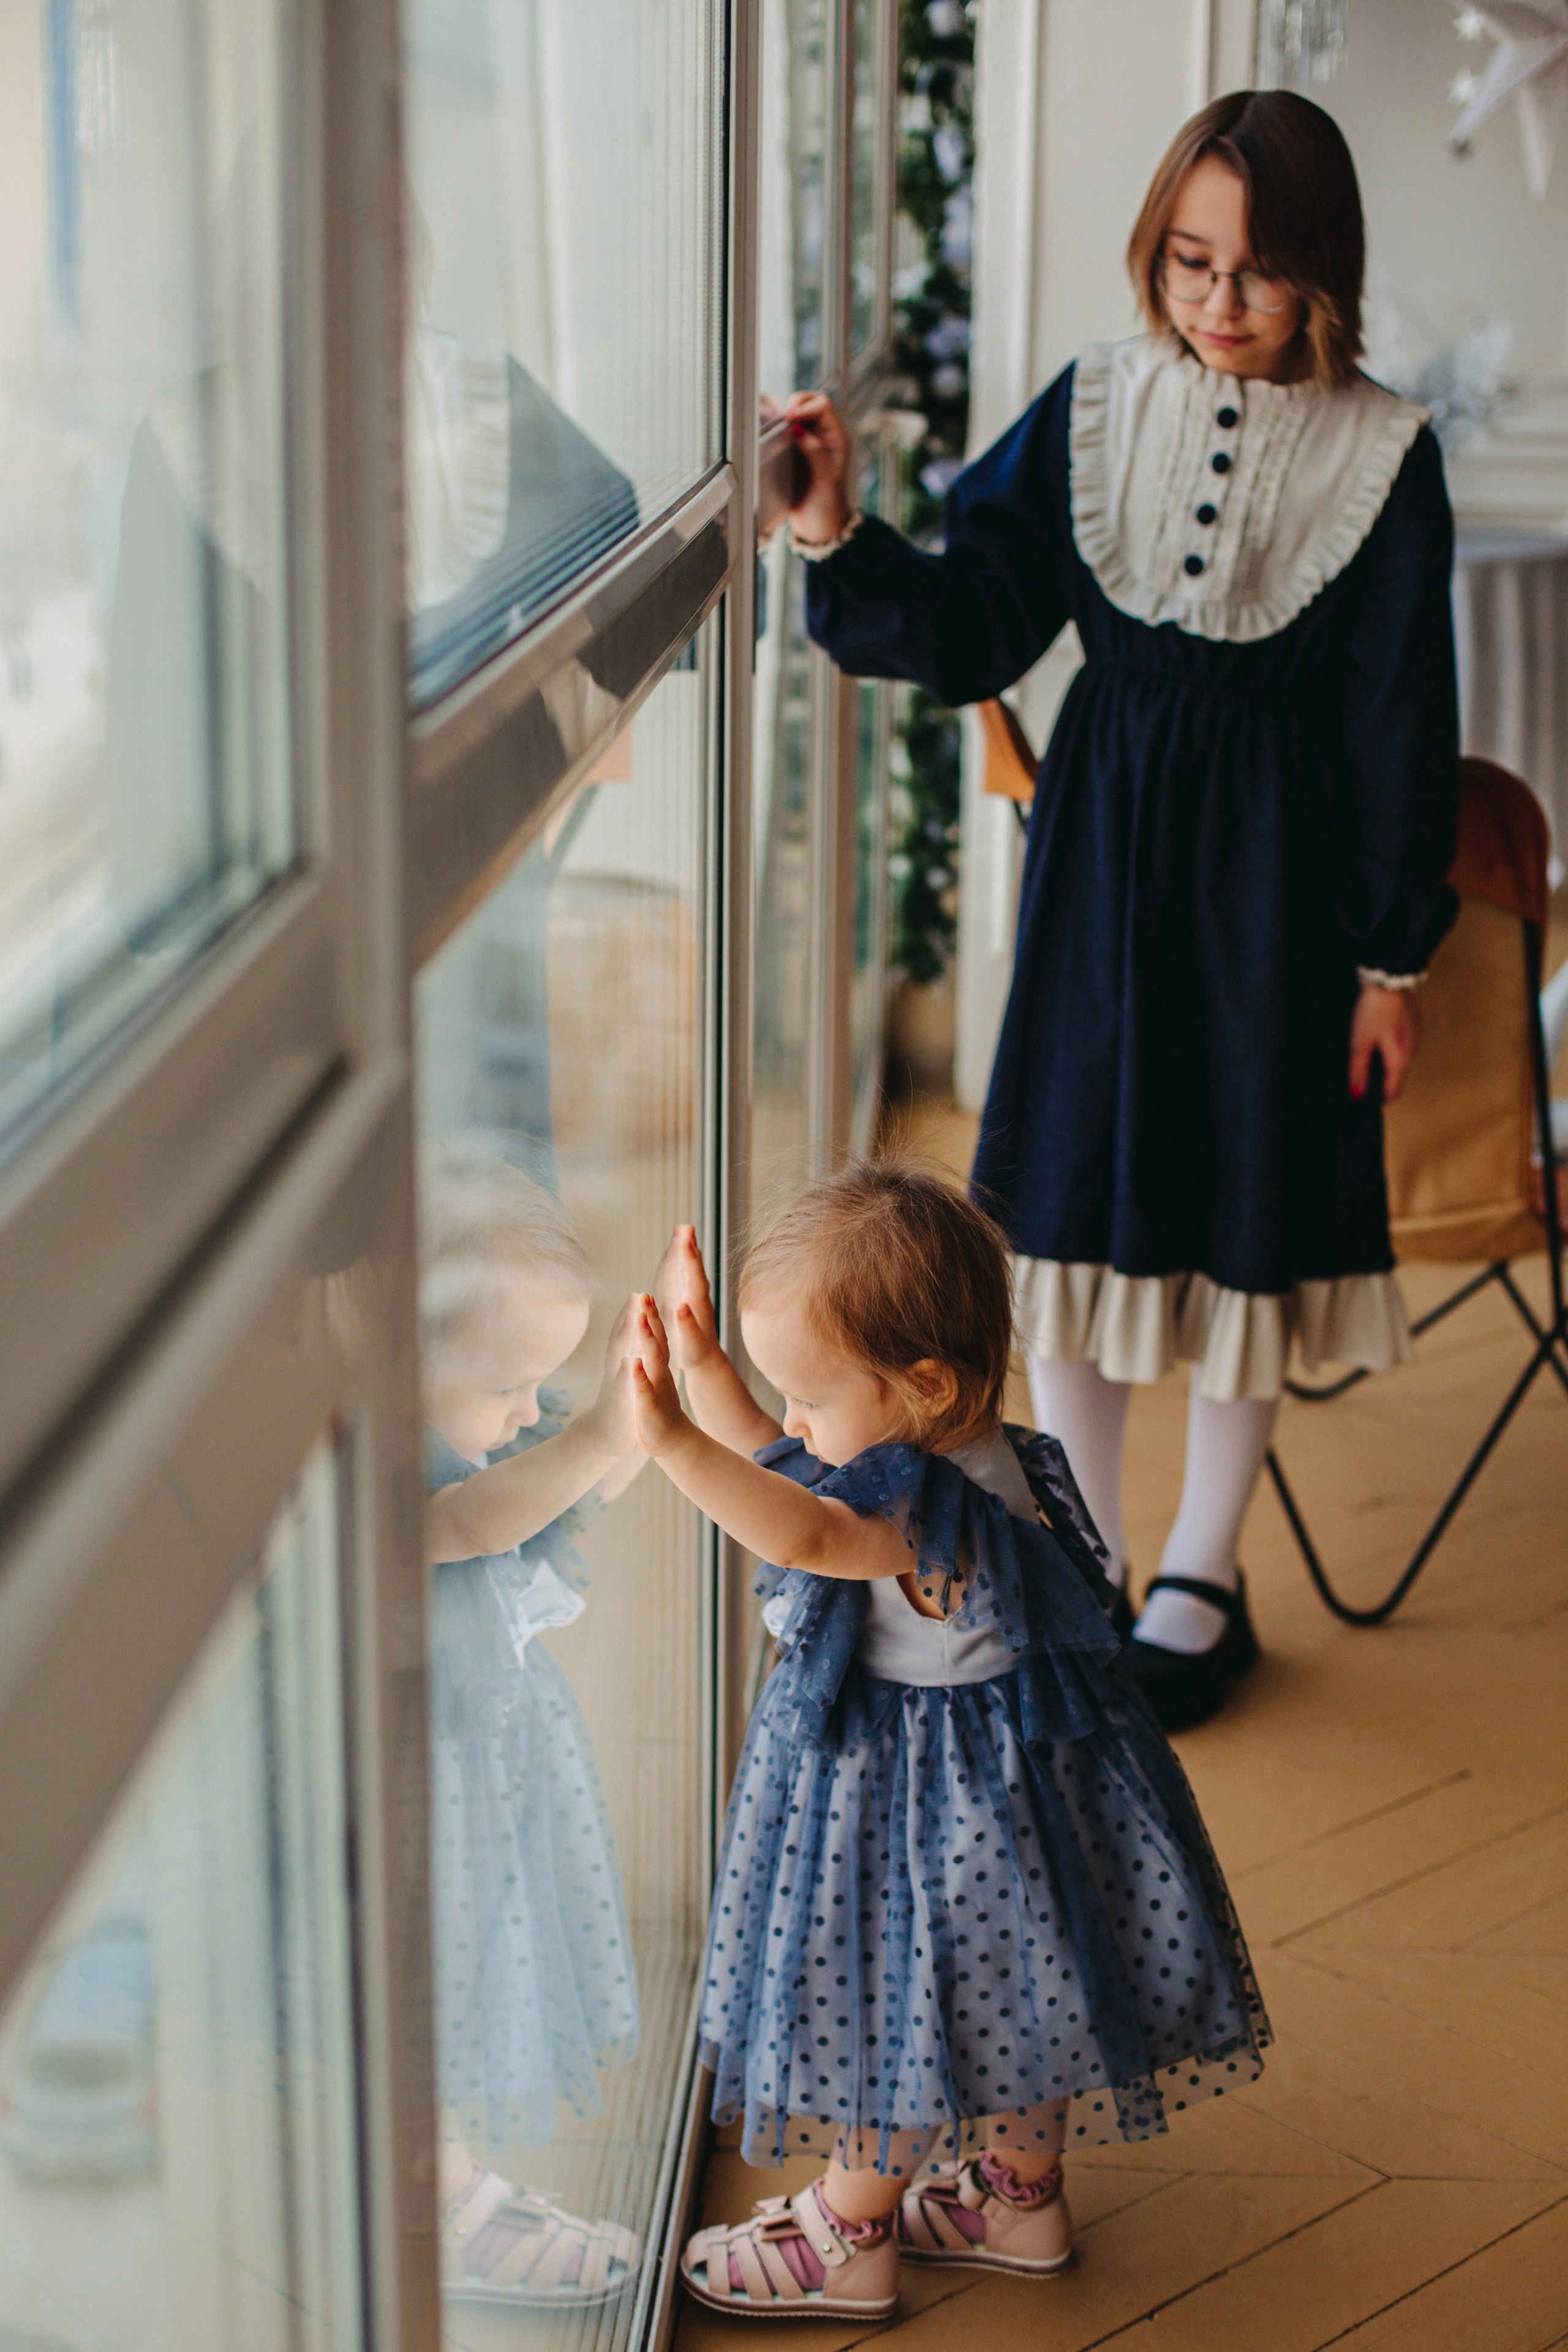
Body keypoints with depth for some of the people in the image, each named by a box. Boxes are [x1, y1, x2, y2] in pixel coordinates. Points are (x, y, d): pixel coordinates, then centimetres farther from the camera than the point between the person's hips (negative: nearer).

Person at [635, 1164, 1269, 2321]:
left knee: (891, 2008, 9)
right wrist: (703, 1367, 4)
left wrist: (677, 1443, -63)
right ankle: (1022, 2198, 42)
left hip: (932, 1793, -10)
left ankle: (852, 2236, 28)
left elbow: (803, 1535, -52)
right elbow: (786, 1468, 11)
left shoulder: (942, 1509, -33)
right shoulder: (942, 1459, -3)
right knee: (1000, 1990, 24)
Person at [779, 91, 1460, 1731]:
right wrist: (841, 540, -21)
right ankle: (1083, 1569, 26)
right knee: (1072, 1203, 8)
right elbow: (973, 634, -4)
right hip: (1101, 848, 2)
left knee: (1243, 1217, 8)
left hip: (1276, 870, -2)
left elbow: (1403, 722, -3)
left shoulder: (1380, 454, -7)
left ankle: (1200, 1578, 28)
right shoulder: (1094, 409, -1)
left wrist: (1391, 956, -2)